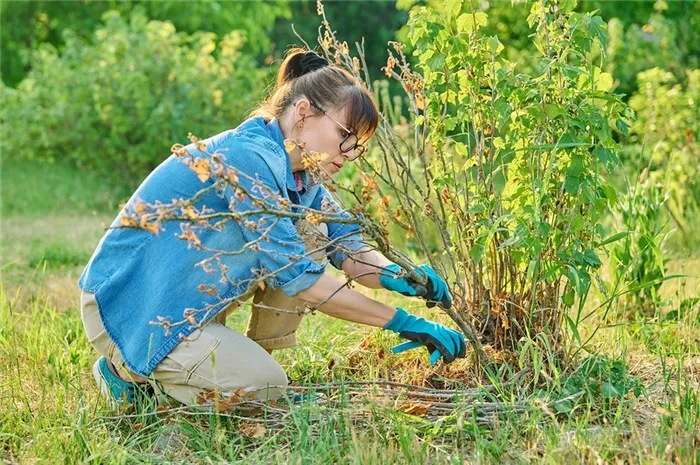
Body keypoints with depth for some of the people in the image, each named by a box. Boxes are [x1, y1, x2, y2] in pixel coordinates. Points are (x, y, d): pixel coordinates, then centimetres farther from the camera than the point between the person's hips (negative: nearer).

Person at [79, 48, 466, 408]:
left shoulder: (298, 171, 3)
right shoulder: (247, 158, -27)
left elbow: (349, 248, -1)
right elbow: (296, 276, -29)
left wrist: (396, 276, -25)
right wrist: (402, 322, -27)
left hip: (187, 298, 9)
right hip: (126, 306, -9)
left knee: (312, 233, -3)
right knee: (261, 387, -22)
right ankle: (129, 369, -1)